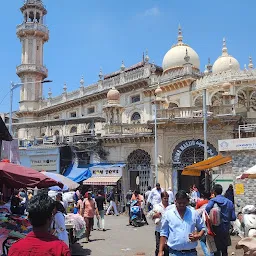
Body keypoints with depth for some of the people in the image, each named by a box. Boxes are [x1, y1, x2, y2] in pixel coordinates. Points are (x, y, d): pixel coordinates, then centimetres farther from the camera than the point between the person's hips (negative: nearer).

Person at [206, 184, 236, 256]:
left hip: (216, 229, -3)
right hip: (226, 230, 3)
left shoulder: (212, 201, -12)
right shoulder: (229, 202, -2)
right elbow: (233, 217, -2)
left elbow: (206, 211, -30)